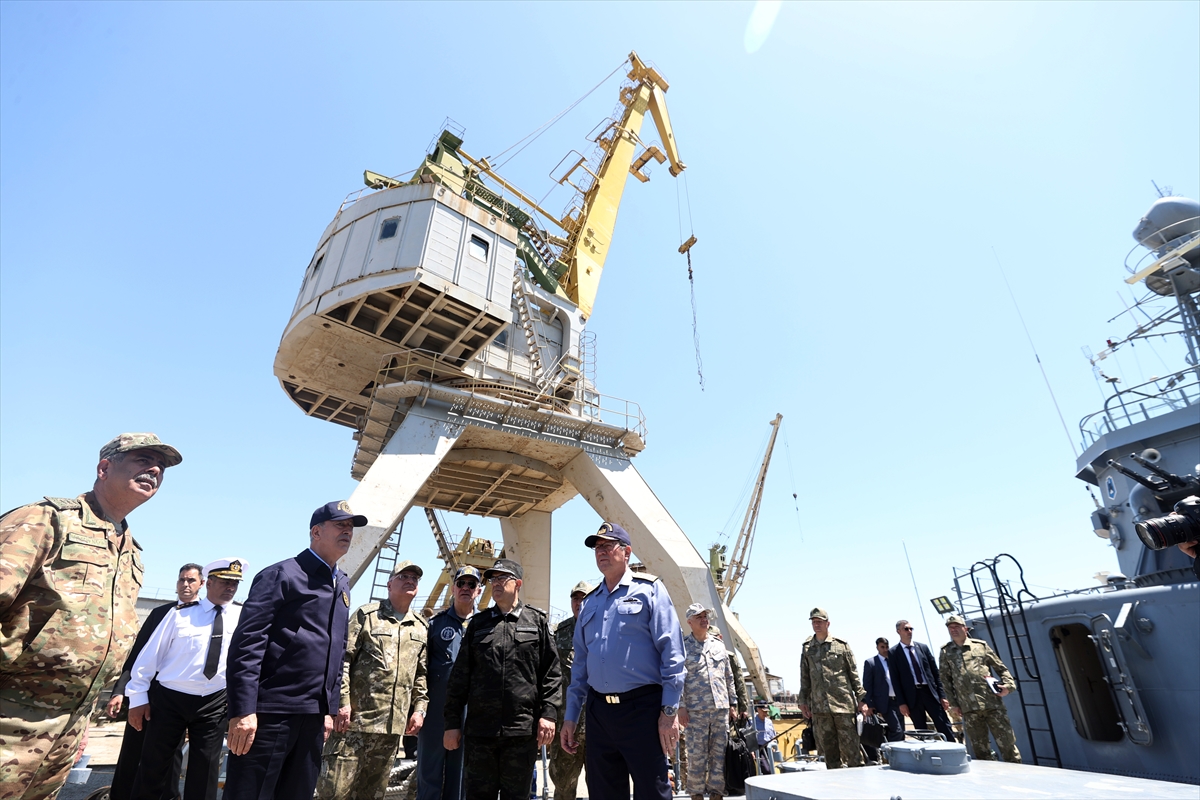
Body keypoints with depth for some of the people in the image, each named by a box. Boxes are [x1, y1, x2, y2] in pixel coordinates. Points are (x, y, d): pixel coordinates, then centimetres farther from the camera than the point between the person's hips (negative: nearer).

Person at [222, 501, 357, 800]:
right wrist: (243, 710, -19)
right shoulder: (282, 574, -8)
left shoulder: (342, 586, 13)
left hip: (313, 716, 7)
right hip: (269, 712, -7)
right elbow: (246, 643, -14)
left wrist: (329, 708, 16)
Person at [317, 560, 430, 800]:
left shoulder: (421, 627, 11)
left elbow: (421, 674, 14)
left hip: (394, 724, 5)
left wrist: (419, 708, 6)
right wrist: (342, 701, -13)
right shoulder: (366, 615, -2)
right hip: (357, 717, -5)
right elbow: (342, 659, -6)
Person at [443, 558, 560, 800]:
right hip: (480, 728, 2)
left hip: (523, 729, -2)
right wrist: (452, 722, 5)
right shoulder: (478, 623, 10)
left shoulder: (537, 621, 4)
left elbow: (551, 673, 1)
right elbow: (459, 677, 9)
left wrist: (548, 713, -8)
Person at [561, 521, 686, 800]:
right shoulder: (589, 603, 14)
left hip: (642, 708, -5)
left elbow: (672, 652, -9)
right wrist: (570, 716, 13)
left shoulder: (649, 589, -3)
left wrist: (670, 710, -14)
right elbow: (580, 664, 17)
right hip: (598, 712, 6)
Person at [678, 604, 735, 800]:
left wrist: (732, 702, 14)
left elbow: (729, 677, 17)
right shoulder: (683, 646, -2)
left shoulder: (719, 645, 12)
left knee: (719, 754, 7)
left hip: (721, 709, 4)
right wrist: (681, 706, -10)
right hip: (696, 710, -4)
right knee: (697, 756, 0)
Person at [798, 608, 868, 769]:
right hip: (819, 706, 3)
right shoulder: (807, 648, 9)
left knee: (850, 746, -1)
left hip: (843, 703, -3)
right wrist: (803, 701, 9)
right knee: (828, 747, 7)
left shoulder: (841, 645, 2)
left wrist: (861, 699, 1)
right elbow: (804, 678, 12)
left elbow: (854, 674, 4)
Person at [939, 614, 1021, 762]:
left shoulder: (981, 645, 8)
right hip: (969, 708, 1)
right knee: (980, 748, 7)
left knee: (1007, 743, 1)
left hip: (992, 703, -1)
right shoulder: (945, 652, 8)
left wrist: (1008, 684, -6)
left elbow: (1001, 668, 11)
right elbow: (945, 680, 8)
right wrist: (953, 704, 4)